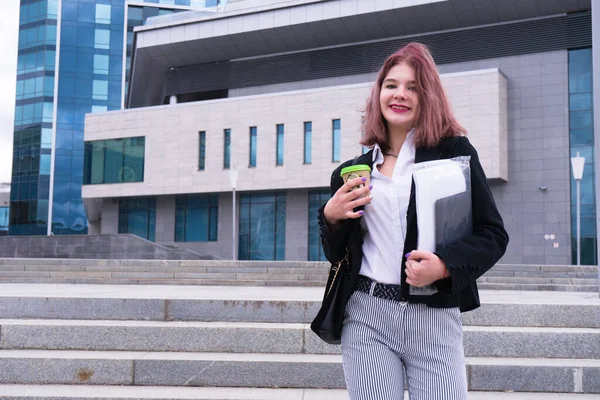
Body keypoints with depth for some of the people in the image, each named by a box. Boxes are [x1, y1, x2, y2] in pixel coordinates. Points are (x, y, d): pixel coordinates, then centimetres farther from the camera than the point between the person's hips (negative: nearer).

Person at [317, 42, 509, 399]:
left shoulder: (455, 151, 1)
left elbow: (494, 234, -1)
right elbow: (335, 255, 17)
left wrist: (444, 266, -17)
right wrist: (330, 217, -3)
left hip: (434, 319, -2)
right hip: (366, 318, 2)